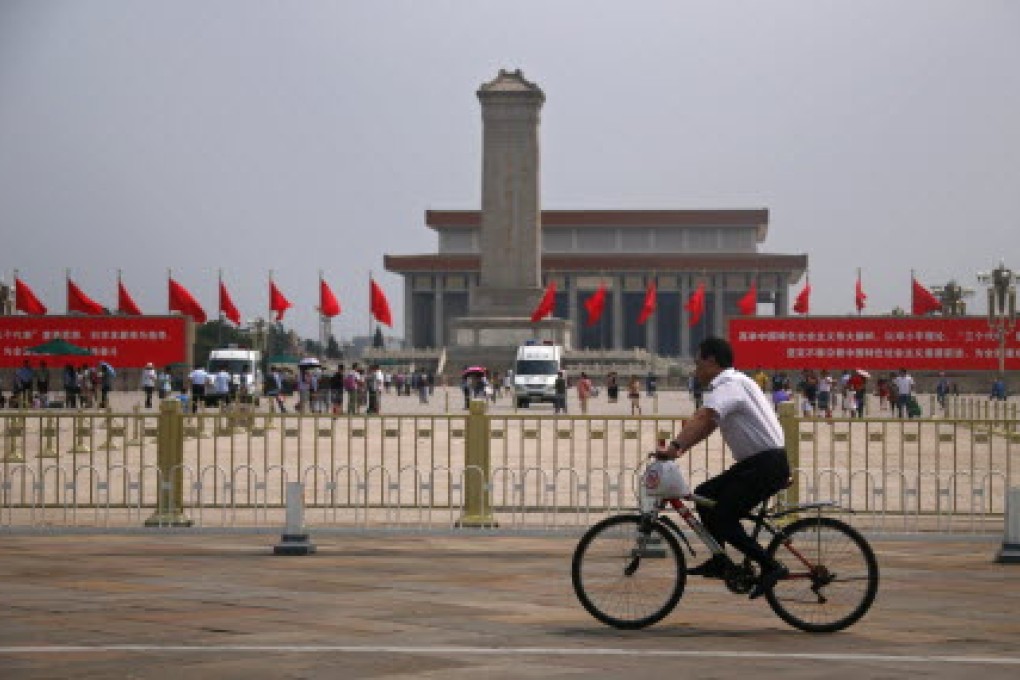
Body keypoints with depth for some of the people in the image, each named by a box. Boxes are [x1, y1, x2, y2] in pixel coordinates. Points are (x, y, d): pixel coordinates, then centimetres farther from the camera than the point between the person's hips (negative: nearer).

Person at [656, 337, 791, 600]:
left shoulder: (730, 385, -15)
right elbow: (707, 424, 15)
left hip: (768, 463, -10)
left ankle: (771, 567, -9)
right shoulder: (729, 384, 18)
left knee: (722, 517, -13)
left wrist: (674, 447, -41)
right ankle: (719, 562, 15)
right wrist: (678, 449, 4)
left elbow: (703, 418, -32)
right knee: (704, 494, 11)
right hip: (754, 463, 10)